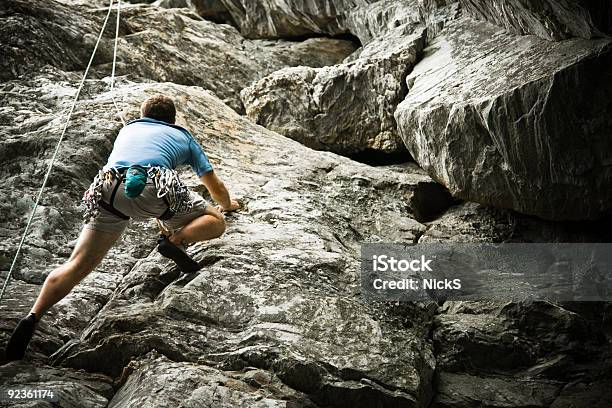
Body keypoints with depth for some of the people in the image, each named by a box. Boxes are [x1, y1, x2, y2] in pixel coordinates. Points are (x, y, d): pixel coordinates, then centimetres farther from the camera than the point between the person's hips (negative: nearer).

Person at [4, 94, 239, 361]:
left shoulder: (128, 128, 40)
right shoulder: (183, 136, 33)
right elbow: (215, 186, 40)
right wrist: (227, 205, 63)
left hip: (108, 189, 3)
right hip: (154, 186, -3)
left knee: (78, 264, 3)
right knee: (215, 222, 14)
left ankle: (33, 317, -17)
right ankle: (176, 239, -15)